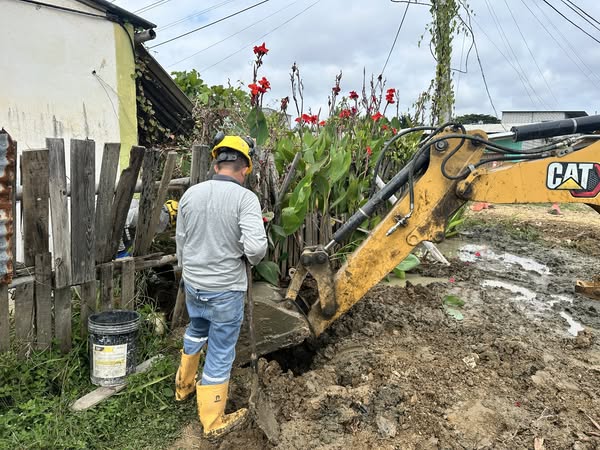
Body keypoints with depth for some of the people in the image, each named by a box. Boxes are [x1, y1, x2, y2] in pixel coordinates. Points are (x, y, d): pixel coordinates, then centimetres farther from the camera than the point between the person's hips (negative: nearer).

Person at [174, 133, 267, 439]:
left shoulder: (190, 194, -2)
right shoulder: (245, 198, -18)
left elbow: (180, 241, 8)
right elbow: (255, 247, -29)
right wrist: (254, 259, -4)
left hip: (193, 284, 6)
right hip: (225, 289, -5)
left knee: (196, 331, 31)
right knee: (220, 352, 9)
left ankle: (184, 386, 51)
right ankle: (213, 422, 25)